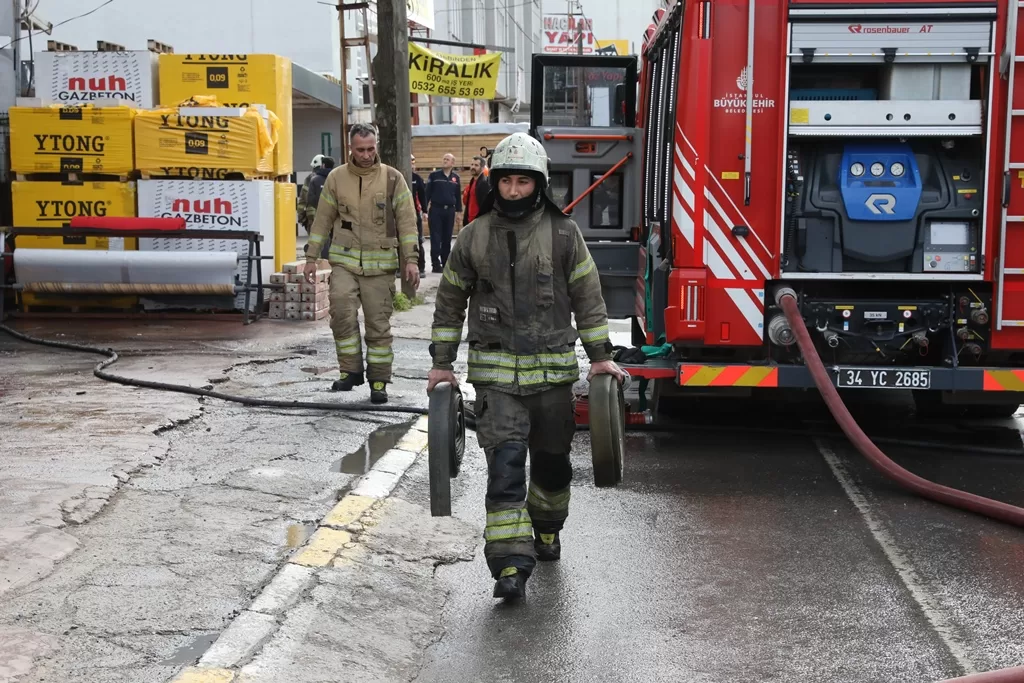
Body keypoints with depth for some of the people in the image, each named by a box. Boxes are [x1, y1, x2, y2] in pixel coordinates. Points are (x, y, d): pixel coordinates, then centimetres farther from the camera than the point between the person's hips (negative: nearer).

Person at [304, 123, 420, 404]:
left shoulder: (392, 178, 1)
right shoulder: (336, 178, 6)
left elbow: (407, 221, 1)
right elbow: (322, 220, 11)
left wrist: (410, 259, -6)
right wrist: (311, 257, 9)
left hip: (380, 264, -1)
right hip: (344, 260, 1)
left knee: (378, 323, 2)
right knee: (342, 311, -18)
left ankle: (378, 381, 14)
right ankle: (350, 370, -2)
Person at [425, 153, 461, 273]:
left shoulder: (456, 178, 8)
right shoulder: (434, 175, 1)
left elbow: (458, 195, 13)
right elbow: (427, 193, 0)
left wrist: (459, 211, 11)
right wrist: (425, 209, -5)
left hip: (450, 210, 3)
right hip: (436, 209, -2)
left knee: (447, 238, 7)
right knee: (435, 238, -4)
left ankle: (446, 263, 15)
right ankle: (436, 263, 0)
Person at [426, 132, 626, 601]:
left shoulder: (563, 233, 0)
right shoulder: (473, 237, 1)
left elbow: (587, 296, 5)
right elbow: (450, 302, 9)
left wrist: (600, 356, 2)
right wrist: (441, 363, 8)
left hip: (553, 369, 1)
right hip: (495, 372, -1)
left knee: (552, 460, 14)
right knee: (505, 465, -11)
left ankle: (546, 529, 41)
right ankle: (510, 564, -12)